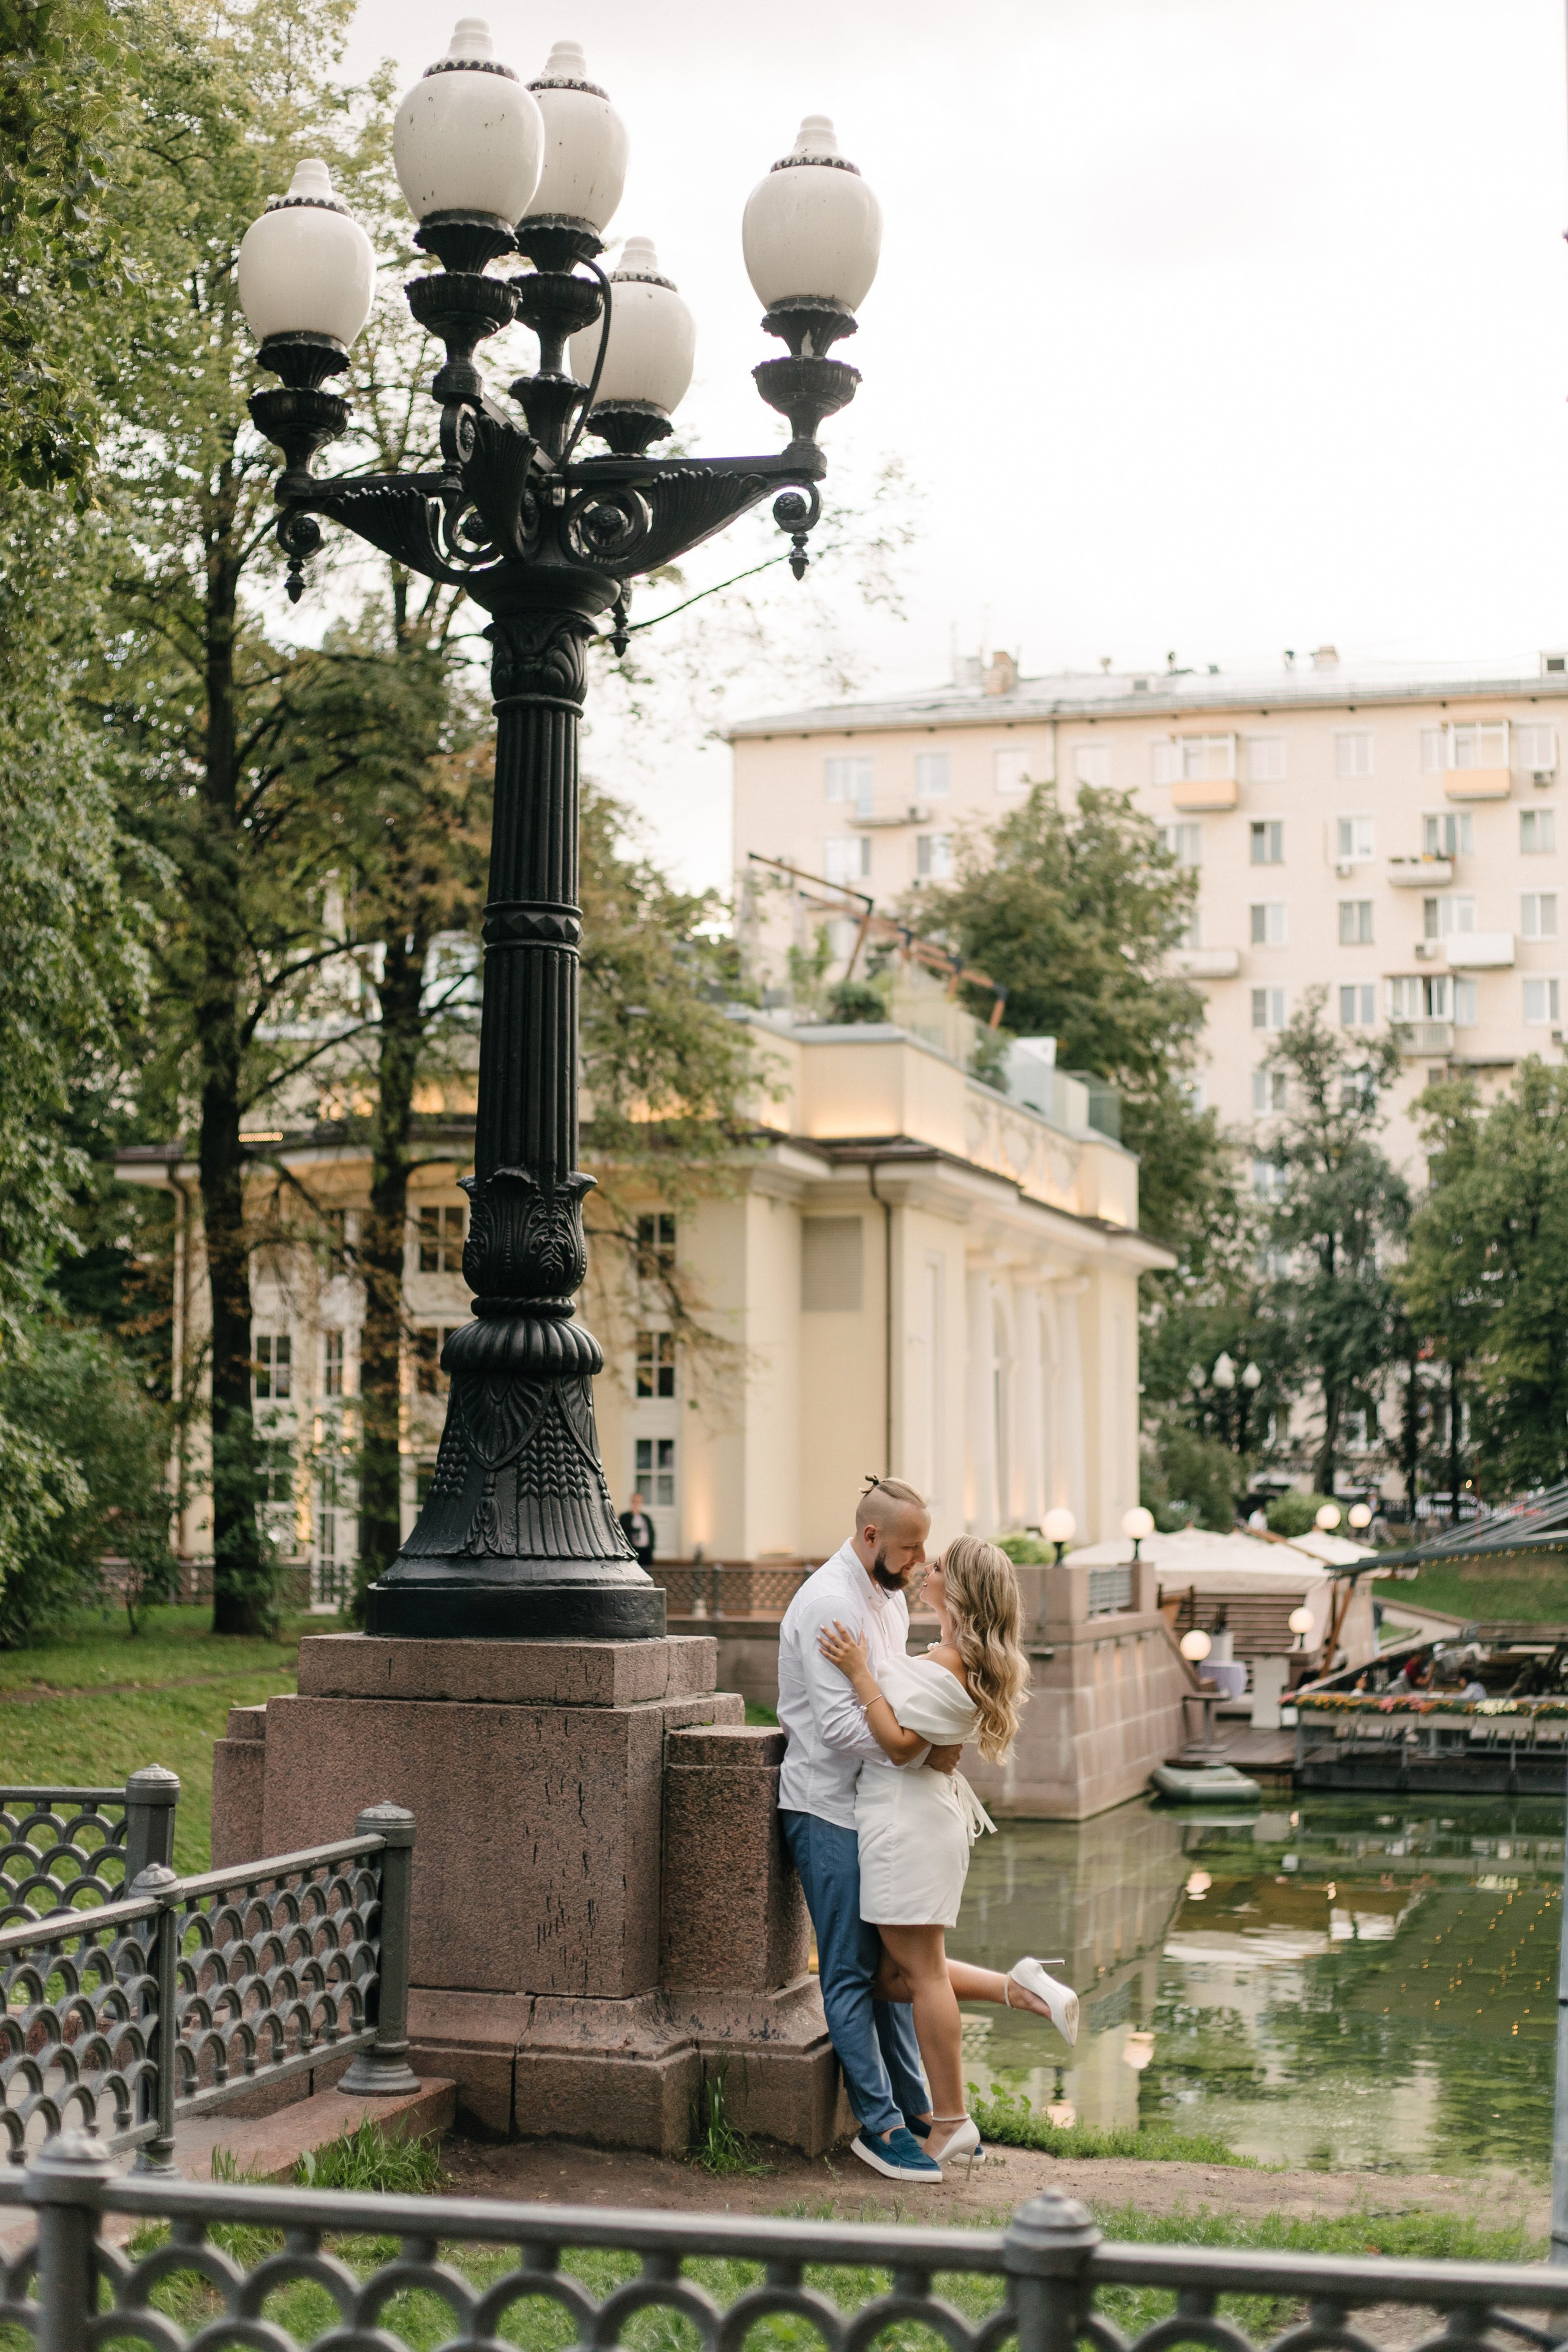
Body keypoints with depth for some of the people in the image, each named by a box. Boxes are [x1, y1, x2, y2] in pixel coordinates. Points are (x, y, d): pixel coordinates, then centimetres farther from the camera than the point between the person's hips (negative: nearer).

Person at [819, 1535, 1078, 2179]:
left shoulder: (946, 1664, -18)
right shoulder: (971, 1660, 14)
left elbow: (900, 1742, -22)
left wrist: (860, 1673, -19)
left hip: (908, 1818, -10)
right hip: (918, 1814, 10)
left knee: (921, 1970, -3)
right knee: (894, 1974, 15)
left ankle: (951, 2125, 3)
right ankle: (1020, 1988, 8)